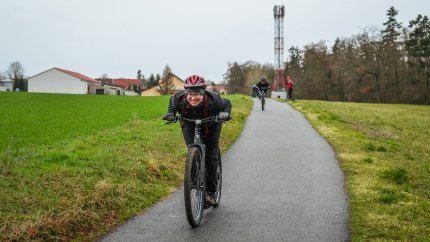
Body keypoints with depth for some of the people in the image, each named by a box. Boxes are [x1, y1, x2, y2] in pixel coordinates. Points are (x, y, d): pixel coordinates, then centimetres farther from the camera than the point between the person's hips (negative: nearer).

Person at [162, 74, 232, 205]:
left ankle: (211, 191, 3)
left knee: (211, 155, -4)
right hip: (189, 125, 1)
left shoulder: (213, 99, -35)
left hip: (211, 125, -1)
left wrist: (225, 113, -34)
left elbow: (227, 103, -14)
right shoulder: (179, 99, -30)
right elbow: (172, 101, -4)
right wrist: (170, 113, -22)